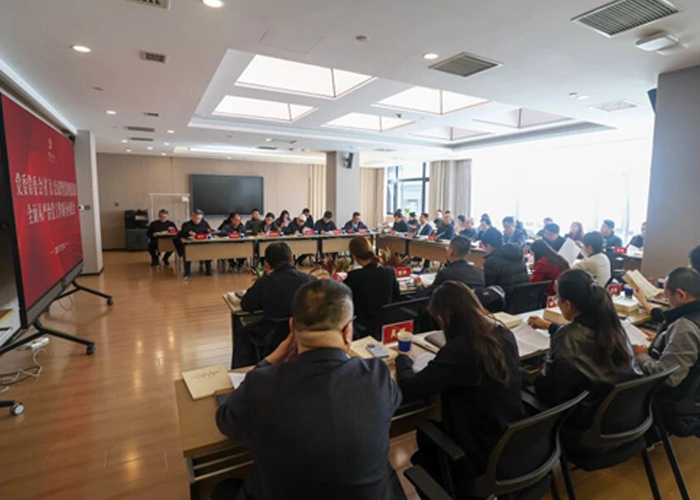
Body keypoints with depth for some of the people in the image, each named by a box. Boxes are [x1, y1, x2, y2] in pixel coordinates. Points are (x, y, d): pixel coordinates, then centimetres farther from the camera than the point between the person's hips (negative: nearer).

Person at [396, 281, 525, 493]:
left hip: (483, 454, -6)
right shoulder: (505, 335, -8)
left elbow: (408, 389, -23)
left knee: (424, 435, 21)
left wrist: (403, 360, -4)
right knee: (435, 428, 26)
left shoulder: (459, 349, -30)